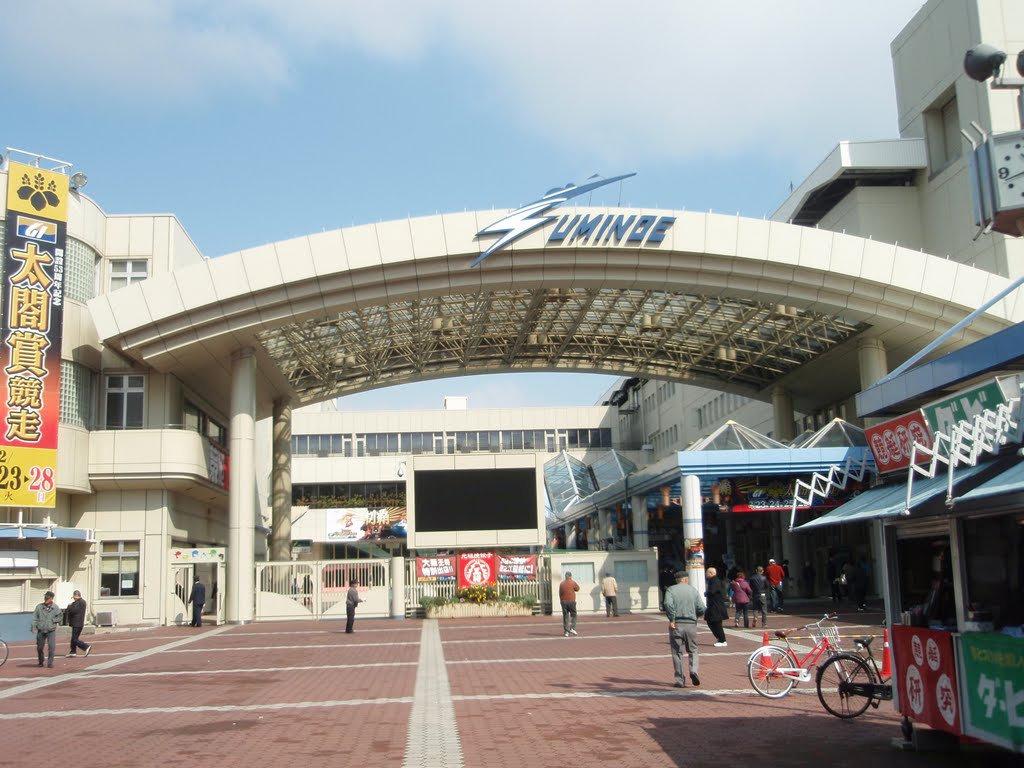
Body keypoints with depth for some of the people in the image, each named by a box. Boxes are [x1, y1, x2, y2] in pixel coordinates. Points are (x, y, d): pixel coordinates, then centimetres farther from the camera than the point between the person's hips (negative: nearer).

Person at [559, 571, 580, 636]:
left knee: (565, 616, 6)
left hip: (563, 602, 3)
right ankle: (572, 628, -7)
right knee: (573, 615, 9)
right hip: (571, 601, -3)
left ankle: (566, 631, 4)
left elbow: (560, 593, 8)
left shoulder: (561, 584, 4)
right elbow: (577, 589, 9)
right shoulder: (573, 583, -6)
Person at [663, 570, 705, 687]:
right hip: (691, 624, 1)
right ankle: (693, 670, -9)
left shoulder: (671, 590, 1)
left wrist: (671, 620, -11)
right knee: (693, 650, 15)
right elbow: (701, 609, 0)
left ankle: (680, 681, 6)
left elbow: (668, 604, -18)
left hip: (676, 625, -1)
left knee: (677, 653, 6)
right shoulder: (693, 590, 6)